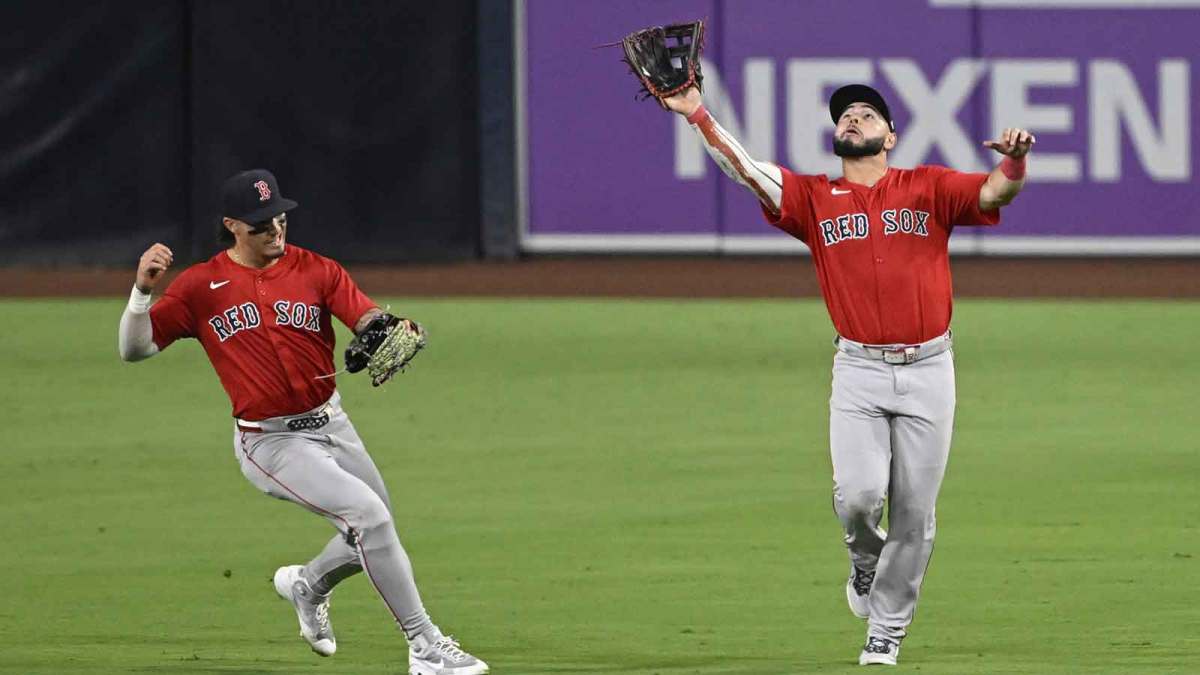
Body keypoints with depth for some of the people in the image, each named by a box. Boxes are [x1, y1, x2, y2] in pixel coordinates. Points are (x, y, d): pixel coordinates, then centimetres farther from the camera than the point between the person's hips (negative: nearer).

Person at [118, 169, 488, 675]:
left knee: (373, 539, 15)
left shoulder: (316, 271, 0)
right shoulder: (202, 287, -5)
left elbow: (368, 320, -13)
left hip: (332, 427, 5)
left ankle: (306, 585, 47)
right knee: (367, 514, -22)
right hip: (270, 443, -5)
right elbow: (134, 348, -6)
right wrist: (143, 289, -24)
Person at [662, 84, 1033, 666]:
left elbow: (996, 192, -8)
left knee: (914, 512, 2)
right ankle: (865, 564, 16)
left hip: (927, 371, 0)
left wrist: (1014, 159, -31)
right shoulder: (814, 198, 8)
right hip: (859, 371, 0)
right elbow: (745, 169, -3)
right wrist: (697, 114, -17)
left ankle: (887, 630, 18)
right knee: (858, 494, -18)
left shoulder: (930, 188, 6)